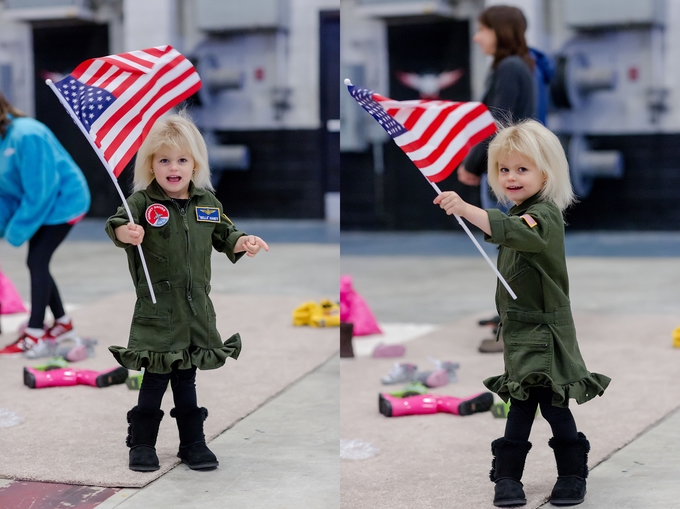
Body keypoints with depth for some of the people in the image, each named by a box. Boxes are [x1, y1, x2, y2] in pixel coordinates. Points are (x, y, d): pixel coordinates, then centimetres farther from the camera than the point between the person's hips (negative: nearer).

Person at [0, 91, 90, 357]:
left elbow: (39, 190, -27)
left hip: (63, 201, -9)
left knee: (37, 262, -10)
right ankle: (63, 323, 25)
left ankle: (35, 333, -3)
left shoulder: (26, 135, -28)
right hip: (43, 203, 9)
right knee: (37, 263, 11)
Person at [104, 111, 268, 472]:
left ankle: (193, 443, 26)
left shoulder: (207, 202, 5)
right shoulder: (142, 202, -10)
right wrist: (125, 232, -50)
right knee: (155, 379, 2)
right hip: (157, 310, -4)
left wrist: (242, 242, -3)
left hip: (195, 308, 4)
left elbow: (223, 234, 18)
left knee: (187, 379, 15)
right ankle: (142, 445, 17)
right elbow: (117, 224, -27)